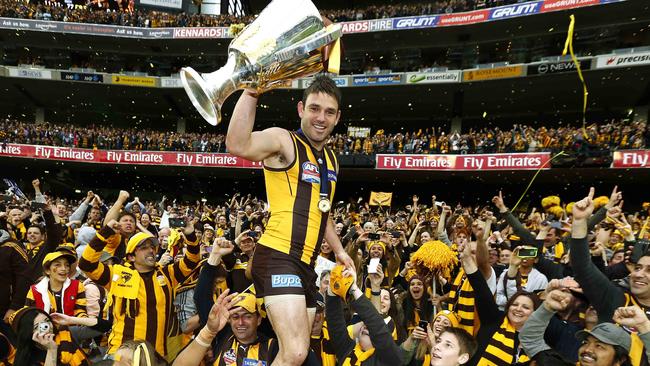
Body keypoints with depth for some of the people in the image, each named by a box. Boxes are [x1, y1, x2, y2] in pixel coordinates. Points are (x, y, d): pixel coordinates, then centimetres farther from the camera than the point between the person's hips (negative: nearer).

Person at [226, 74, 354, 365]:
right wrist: (251, 91, -34)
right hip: (278, 256, -8)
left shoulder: (331, 160, 18)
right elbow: (237, 146, -30)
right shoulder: (283, 140, -7)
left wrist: (339, 250, 28)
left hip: (306, 263, 9)